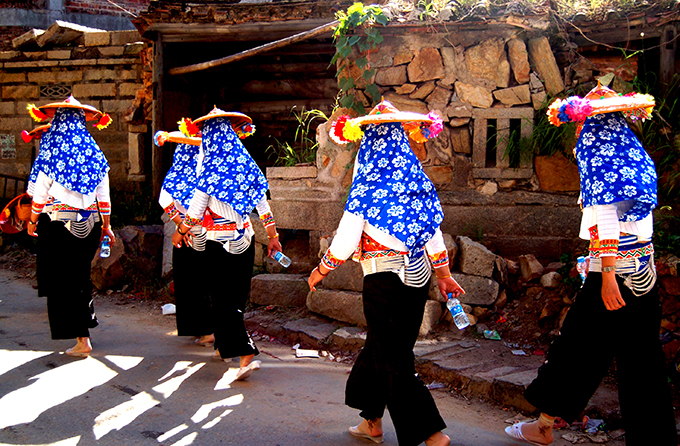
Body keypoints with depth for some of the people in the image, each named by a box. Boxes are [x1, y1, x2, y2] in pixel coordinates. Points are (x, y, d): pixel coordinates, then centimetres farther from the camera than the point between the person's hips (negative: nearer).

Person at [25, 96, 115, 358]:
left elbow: (40, 193, -5)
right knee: (80, 276, 19)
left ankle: (81, 340, 1)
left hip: (57, 222, -4)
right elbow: (104, 197, 6)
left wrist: (33, 221, 8)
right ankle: (85, 323, 29)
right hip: (88, 225, 4)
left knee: (62, 280, 2)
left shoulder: (52, 153, -8)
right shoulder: (94, 154, 4)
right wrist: (106, 225, 15)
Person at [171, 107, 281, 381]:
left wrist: (180, 232, 8)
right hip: (245, 237, 6)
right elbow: (263, 204, 7)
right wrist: (273, 236, 17)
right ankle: (225, 345, 33)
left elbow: (196, 208, -8)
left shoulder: (211, 168, -13)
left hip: (219, 242, -6)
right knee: (237, 296, 17)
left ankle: (246, 355, -13)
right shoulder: (246, 164, 3)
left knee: (223, 300, -2)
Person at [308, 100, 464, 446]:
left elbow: (345, 242, -12)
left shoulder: (366, 189, -12)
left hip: (384, 278, -7)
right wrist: (444, 274, 19)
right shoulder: (417, 183, 4)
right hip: (417, 275, 7)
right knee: (380, 346, 20)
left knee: (393, 359, 2)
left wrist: (321, 271, 4)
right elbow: (432, 233, 8)